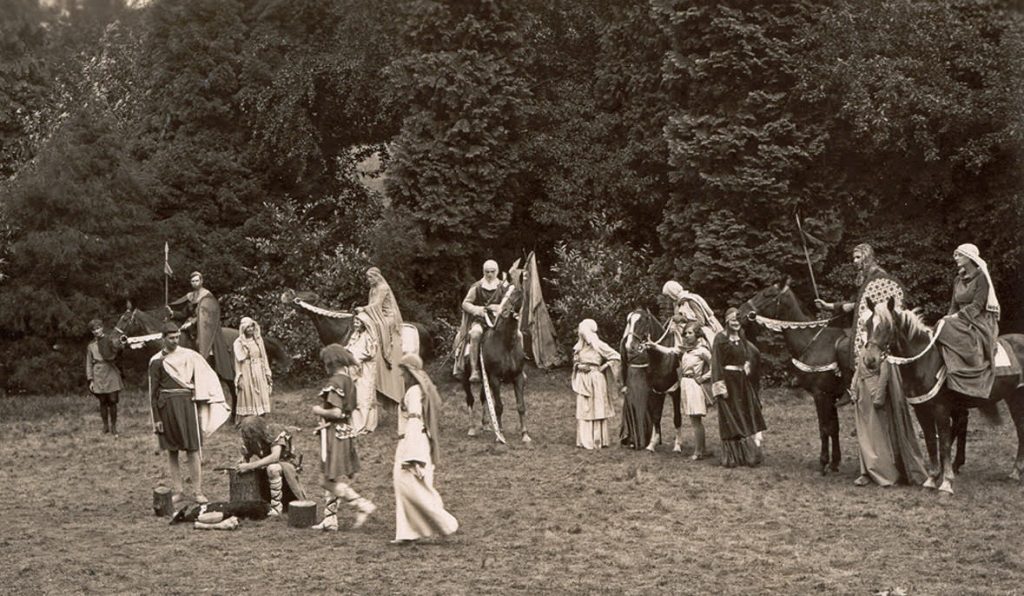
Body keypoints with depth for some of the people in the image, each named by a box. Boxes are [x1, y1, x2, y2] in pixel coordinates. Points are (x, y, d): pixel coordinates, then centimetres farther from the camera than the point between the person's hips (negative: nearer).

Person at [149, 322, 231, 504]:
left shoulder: (189, 356, 3)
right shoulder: (156, 361, 4)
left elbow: (205, 379, 4)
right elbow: (154, 391, 6)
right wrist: (156, 418, 2)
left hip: (186, 404, -1)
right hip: (166, 407, 1)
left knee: (192, 449, -4)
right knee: (171, 451, 6)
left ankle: (198, 492, 0)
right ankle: (177, 491, 14)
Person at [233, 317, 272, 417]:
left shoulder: (258, 339, 8)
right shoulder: (238, 342, -3)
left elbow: (264, 357, 12)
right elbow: (238, 360, -3)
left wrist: (268, 373, 9)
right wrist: (239, 377, -7)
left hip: (259, 372, 4)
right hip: (246, 373, -4)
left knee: (261, 397, 4)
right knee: (247, 398, -3)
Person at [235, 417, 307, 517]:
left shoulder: (278, 436, -26)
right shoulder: (251, 442, -10)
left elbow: (274, 457, -41)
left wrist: (249, 466, -44)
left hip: (287, 469, -7)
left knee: (273, 468, -38)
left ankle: (277, 506, -26)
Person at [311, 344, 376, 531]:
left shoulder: (334, 383, -16)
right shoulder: (349, 381, 11)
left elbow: (336, 412, -24)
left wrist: (319, 411, -8)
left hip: (334, 434, -9)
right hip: (346, 433, 9)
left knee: (335, 481, -4)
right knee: (329, 481, 14)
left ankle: (363, 505, -9)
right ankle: (330, 519, 17)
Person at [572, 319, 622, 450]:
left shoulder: (599, 346, -10)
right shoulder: (579, 346, 8)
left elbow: (616, 357, -10)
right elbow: (575, 361, 19)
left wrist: (603, 367, -11)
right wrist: (579, 366, -2)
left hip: (596, 380, -6)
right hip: (582, 380, 6)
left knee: (597, 409, -1)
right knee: (583, 410, 5)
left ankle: (598, 440, 6)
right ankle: (585, 440, 11)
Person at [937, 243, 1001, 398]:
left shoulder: (981, 277, -6)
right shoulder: (958, 280, 15)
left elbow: (977, 305, -14)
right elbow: (954, 306, 16)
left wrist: (957, 316, -20)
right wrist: (949, 318, -3)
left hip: (981, 321, -8)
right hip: (962, 320, 8)